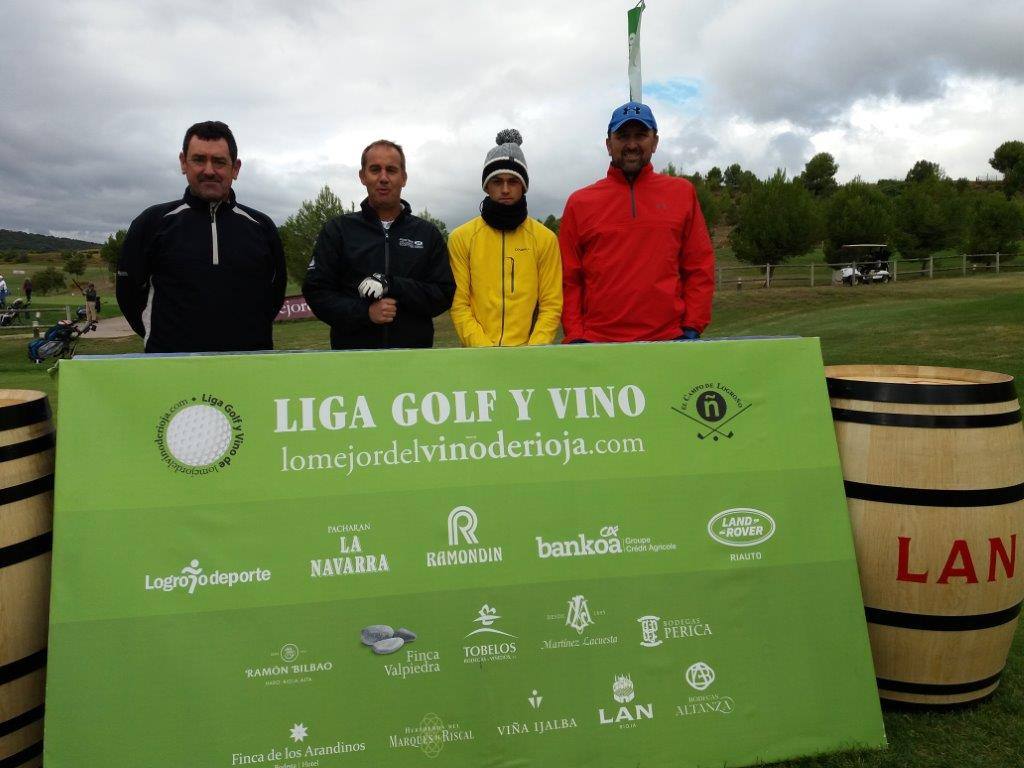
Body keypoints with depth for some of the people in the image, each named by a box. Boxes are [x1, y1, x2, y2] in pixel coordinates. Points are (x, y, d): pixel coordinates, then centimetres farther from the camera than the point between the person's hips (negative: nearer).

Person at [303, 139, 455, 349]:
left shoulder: (428, 233, 8)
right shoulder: (337, 230, 5)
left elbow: (444, 294, 0)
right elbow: (316, 292, -1)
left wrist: (392, 285, -15)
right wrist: (365, 312, -17)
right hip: (353, 352, -1)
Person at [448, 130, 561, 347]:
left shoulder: (545, 238, 3)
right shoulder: (461, 238, 2)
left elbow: (551, 305, 0)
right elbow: (459, 304, -2)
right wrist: (484, 349, -13)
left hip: (530, 350, 0)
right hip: (477, 355, 0)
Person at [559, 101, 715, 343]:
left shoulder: (682, 193, 9)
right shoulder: (579, 203, 7)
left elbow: (700, 267, 7)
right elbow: (568, 278, 5)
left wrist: (692, 328, -1)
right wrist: (575, 336, -3)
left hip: (669, 339, 1)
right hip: (596, 340, 0)